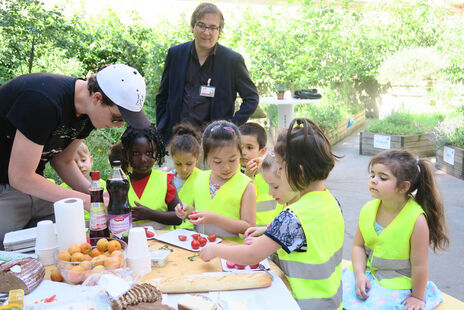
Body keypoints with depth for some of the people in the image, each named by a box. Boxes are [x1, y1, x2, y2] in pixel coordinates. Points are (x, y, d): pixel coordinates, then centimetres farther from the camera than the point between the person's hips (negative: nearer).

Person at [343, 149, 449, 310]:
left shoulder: (416, 219, -23)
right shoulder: (368, 209, -7)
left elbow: (419, 265, -14)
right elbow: (358, 245, 4)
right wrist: (360, 275, -9)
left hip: (397, 284, -4)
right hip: (368, 273, 5)